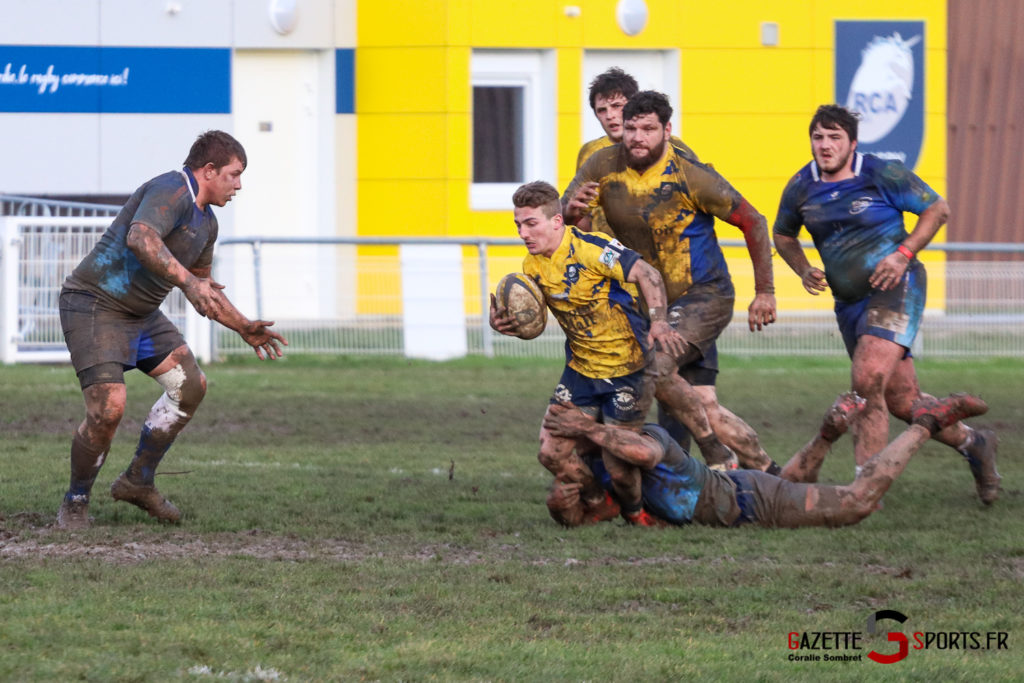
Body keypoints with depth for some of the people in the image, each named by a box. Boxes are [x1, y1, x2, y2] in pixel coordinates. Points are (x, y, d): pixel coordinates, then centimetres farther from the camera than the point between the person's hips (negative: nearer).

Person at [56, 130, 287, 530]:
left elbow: (204, 288, 27)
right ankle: (76, 501, 2)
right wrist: (187, 281, -45)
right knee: (109, 407, -19)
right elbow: (140, 238, -38)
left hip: (141, 314, 10)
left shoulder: (205, 222, 13)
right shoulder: (170, 191, -19)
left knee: (191, 385, 6)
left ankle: (138, 482, 17)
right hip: (95, 305, -10)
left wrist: (244, 328, 18)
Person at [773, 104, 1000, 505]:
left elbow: (937, 209, -1)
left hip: (895, 289, -6)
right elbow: (783, 235, 21)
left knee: (868, 381, -23)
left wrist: (904, 253, -13)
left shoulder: (882, 175, -9)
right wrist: (803, 270, 2)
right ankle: (973, 444, 33)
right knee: (901, 400, 8)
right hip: (848, 302, 6)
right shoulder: (801, 188, 4)